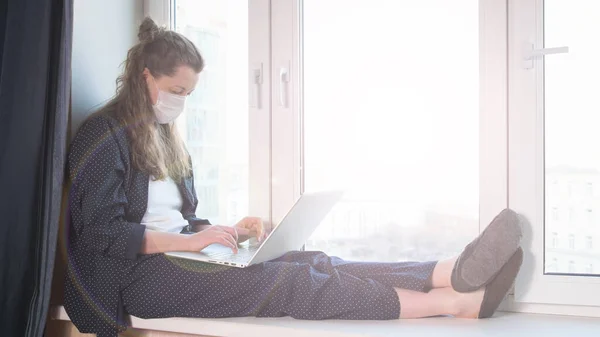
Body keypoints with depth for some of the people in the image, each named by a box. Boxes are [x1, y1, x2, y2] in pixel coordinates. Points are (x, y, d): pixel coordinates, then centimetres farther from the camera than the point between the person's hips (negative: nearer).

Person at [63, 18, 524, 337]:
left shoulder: (164, 136, 21)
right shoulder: (106, 135, -5)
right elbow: (104, 232, -14)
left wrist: (227, 233, 2)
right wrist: (190, 240, -19)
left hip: (179, 256, 8)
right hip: (141, 273, -7)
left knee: (309, 263, -18)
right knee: (292, 282, -26)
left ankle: (453, 273, -35)